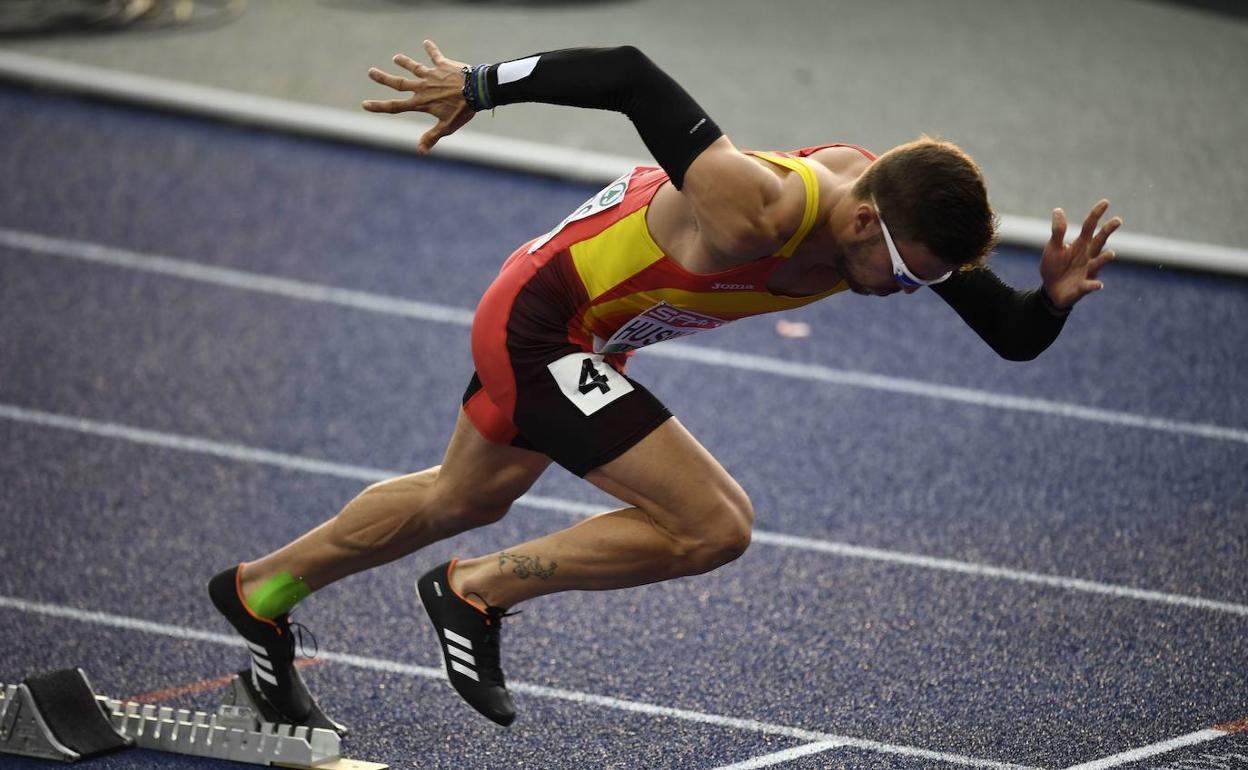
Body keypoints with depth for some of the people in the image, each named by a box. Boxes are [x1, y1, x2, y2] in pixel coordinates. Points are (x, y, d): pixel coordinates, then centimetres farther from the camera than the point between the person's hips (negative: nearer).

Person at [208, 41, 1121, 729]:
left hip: (584, 333, 9)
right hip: (541, 322, -9)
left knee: (464, 499, 30)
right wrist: (480, 87, -26)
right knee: (715, 525, -18)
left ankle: (261, 591, 50)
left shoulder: (904, 214, -16)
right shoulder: (758, 209, -38)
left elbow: (1011, 337, -11)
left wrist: (1055, 298, -33)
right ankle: (477, 593, -1)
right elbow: (629, 75, -37)